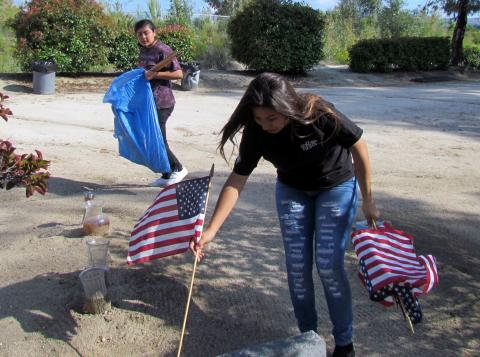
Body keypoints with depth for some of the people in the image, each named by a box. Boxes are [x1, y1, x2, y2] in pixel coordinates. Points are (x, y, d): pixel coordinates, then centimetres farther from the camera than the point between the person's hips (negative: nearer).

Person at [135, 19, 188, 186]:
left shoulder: (162, 50, -14)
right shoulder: (143, 50, 12)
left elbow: (179, 73, -20)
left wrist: (155, 74, -25)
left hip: (161, 103, -9)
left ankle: (178, 169, 12)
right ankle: (167, 175, 22)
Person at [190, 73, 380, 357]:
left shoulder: (320, 115, -33)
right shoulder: (255, 132, -25)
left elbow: (359, 147, -18)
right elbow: (236, 181, -21)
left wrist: (368, 200, -12)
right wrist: (211, 230, -27)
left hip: (336, 187, -3)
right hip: (292, 190, 3)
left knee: (329, 264, -7)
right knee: (297, 265, 0)